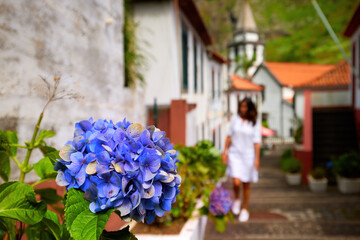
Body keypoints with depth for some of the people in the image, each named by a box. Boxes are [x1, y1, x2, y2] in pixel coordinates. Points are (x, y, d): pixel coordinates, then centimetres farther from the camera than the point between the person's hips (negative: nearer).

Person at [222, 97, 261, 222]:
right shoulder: (234, 119, 0)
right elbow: (229, 136, 7)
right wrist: (225, 151, 3)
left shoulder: (255, 123, -5)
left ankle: (244, 209, 27)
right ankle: (237, 199, 20)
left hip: (248, 155, 0)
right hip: (235, 154, 1)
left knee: (246, 184, 9)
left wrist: (257, 158, -7)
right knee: (236, 182, -13)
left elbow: (257, 142, -4)